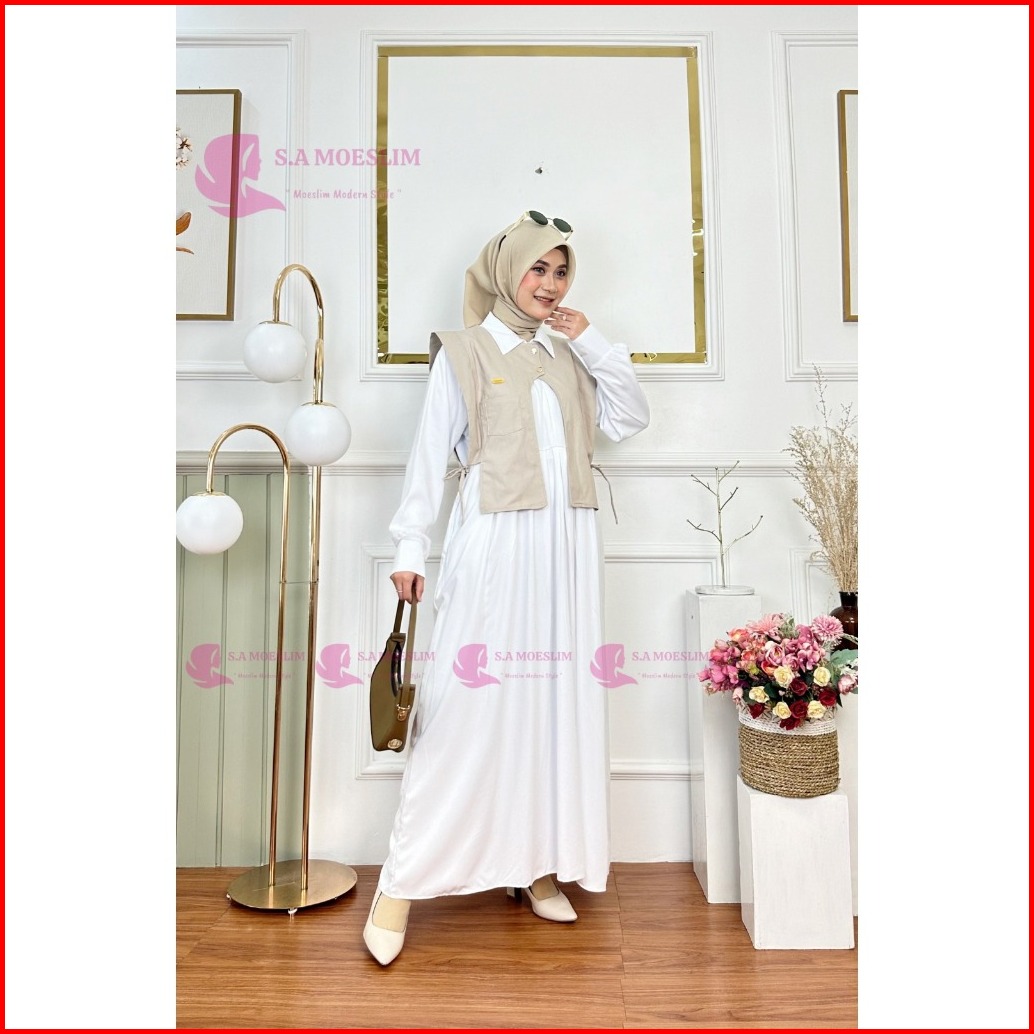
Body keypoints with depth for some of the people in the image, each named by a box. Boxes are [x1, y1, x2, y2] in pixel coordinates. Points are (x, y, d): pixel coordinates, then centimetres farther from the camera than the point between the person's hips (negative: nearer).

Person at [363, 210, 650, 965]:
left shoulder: (571, 353, 17)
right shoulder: (464, 351, 4)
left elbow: (631, 420, 10)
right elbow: (431, 455, 0)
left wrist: (593, 342, 4)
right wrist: (411, 547, -6)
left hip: (567, 544, 5)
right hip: (494, 542, -5)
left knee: (558, 700, 7)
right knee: (467, 701, -5)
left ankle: (537, 863, 22)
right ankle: (403, 882, 7)